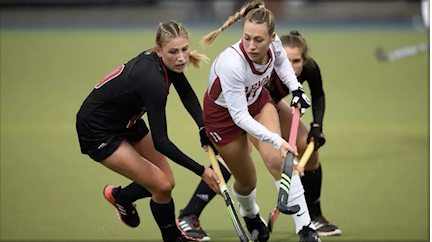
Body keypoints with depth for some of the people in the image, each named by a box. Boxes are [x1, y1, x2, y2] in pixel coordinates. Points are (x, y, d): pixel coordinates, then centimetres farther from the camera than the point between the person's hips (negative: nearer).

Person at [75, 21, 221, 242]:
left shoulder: (169, 62, -13)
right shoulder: (152, 79, -36)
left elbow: (187, 95, 0)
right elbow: (160, 142, -35)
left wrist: (203, 127, -19)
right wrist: (201, 171, -32)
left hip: (126, 121, 8)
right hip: (98, 132, -8)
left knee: (165, 181, 12)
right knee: (161, 185, -9)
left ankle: (119, 197, 39)